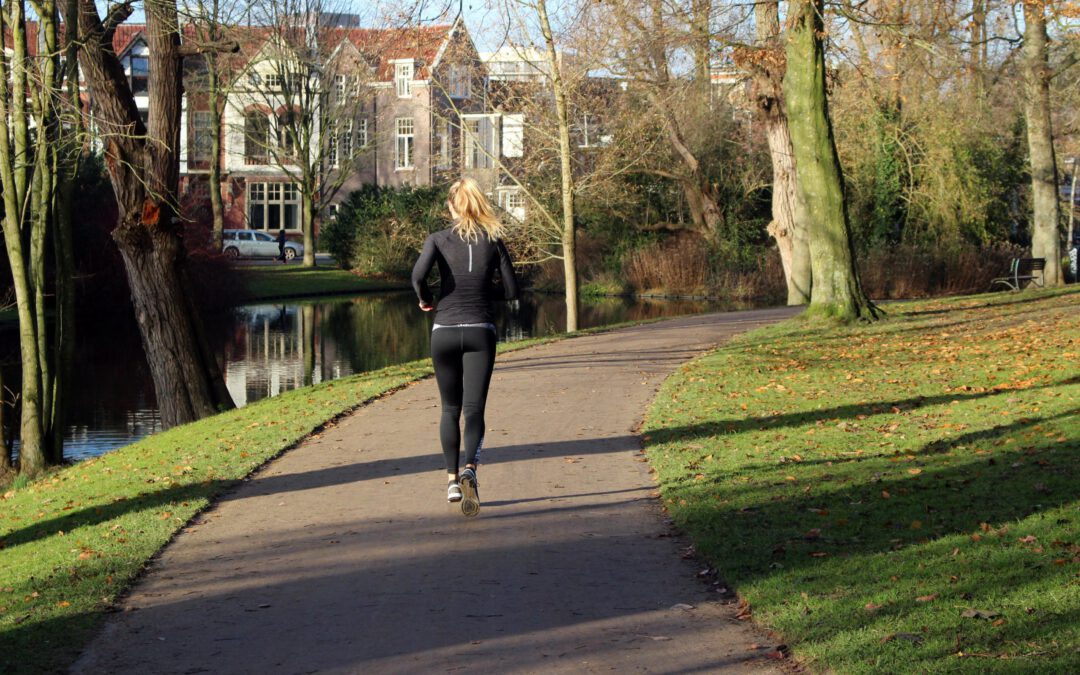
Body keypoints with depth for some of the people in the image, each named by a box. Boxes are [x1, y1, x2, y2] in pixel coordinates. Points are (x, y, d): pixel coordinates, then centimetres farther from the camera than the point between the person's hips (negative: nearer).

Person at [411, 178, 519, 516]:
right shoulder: (493, 240, 2)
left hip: (444, 332, 1)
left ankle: (452, 479, 20)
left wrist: (424, 299, 1)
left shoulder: (439, 239, -1)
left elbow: (419, 274, -18)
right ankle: (470, 470, -30)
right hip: (481, 332, 0)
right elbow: (512, 289, 2)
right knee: (474, 410, -5)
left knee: (450, 409, 17)